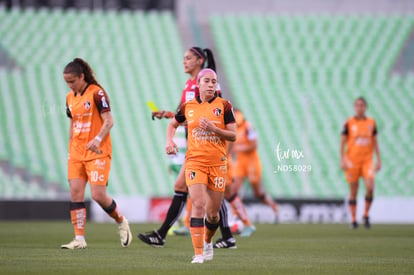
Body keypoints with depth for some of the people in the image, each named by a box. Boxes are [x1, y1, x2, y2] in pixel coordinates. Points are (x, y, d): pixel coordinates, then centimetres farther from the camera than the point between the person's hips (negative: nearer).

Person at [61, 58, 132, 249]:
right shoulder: (70, 97, 13)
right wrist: (70, 149, 17)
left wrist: (98, 139, -26)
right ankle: (79, 239, -4)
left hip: (98, 152, -7)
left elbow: (108, 121, -12)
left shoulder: (96, 93, -8)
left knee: (98, 195, -12)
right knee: (75, 193, -4)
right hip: (76, 152, 7)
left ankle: (121, 222, 15)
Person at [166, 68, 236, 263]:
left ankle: (208, 242, 38)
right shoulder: (188, 106, 5)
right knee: (198, 204, -18)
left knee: (213, 212, 6)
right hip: (194, 161, 0)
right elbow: (173, 124, 23)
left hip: (217, 163, 0)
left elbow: (233, 135, -3)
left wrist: (213, 128, -18)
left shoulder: (224, 106, 0)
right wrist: (169, 140, 4)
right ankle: (198, 253, -18)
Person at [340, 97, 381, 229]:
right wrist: (342, 160, -7)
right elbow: (342, 143, 1)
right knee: (353, 192, 2)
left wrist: (379, 160, 9)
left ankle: (366, 215, 3)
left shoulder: (371, 122, 7)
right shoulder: (349, 123, -1)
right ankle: (353, 220, 13)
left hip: (367, 160, 1)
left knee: (370, 187, -15)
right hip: (352, 161, -1)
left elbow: (375, 143, 13)